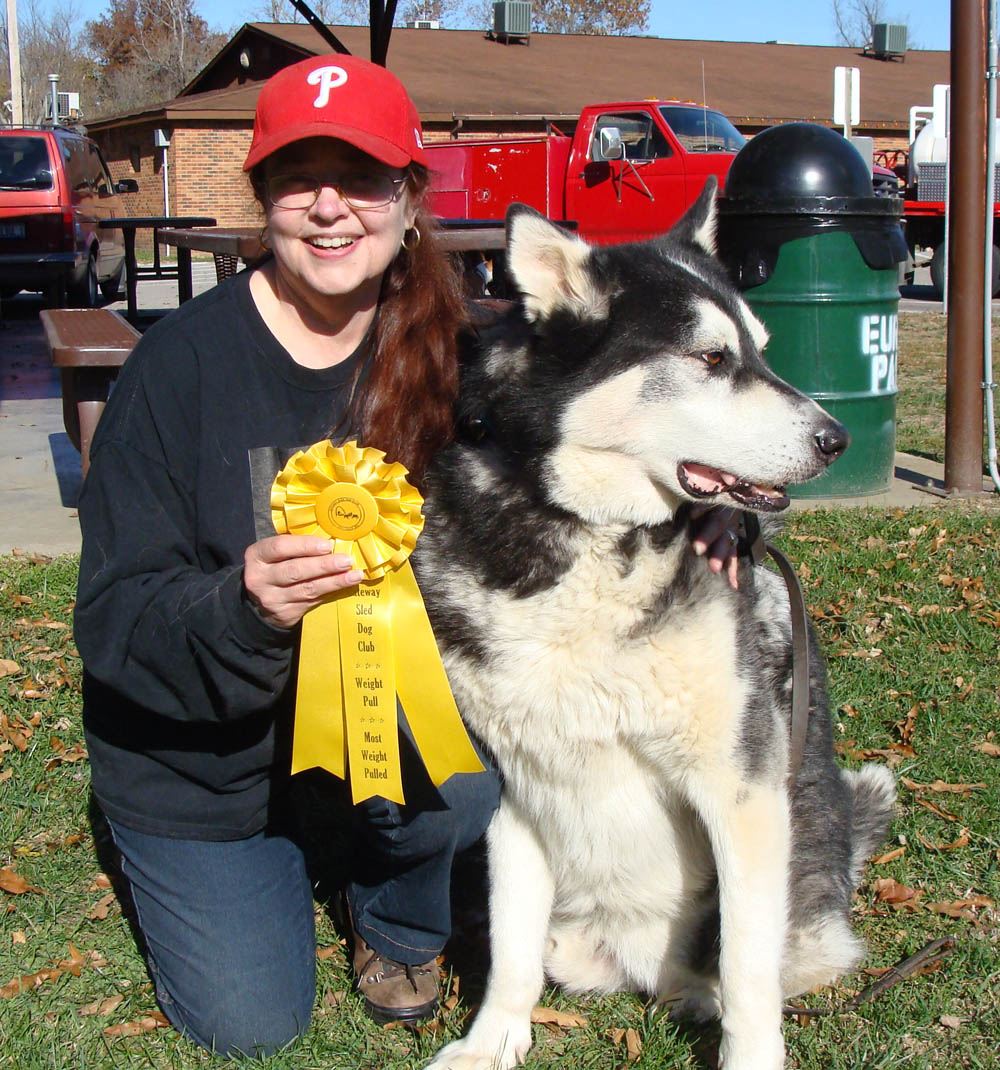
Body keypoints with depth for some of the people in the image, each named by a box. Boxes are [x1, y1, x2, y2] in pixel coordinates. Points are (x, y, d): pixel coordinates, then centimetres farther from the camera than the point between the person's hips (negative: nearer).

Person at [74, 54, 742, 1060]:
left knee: (458, 782, -30)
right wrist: (242, 608, -41)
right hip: (196, 748, -1)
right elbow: (115, 618, -20)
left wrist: (685, 518, -23)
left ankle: (396, 925, 8)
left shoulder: (449, 348, -11)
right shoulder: (183, 361, -20)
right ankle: (266, 857, 33)